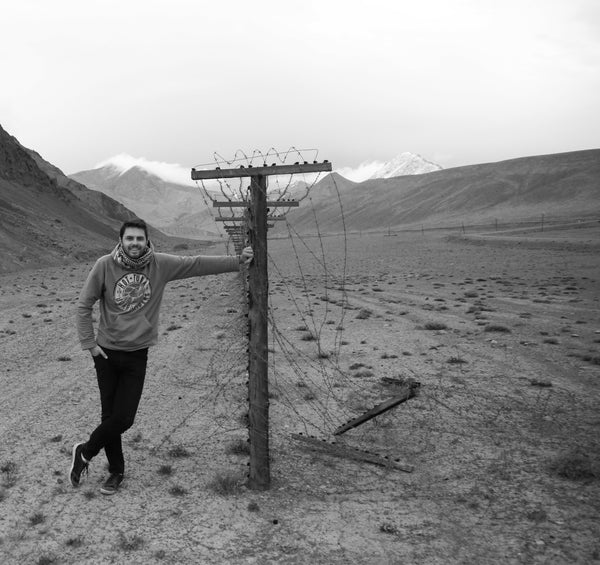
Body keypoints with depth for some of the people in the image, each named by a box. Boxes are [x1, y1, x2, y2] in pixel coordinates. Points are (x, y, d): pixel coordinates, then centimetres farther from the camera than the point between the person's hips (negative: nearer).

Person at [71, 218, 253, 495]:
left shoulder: (161, 264, -7)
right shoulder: (105, 265, -10)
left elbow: (197, 264, -4)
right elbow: (84, 305, -3)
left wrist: (238, 261, -6)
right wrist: (89, 343, -6)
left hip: (137, 355, 1)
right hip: (106, 352, -1)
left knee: (124, 419, 1)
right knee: (110, 417, 7)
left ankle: (85, 452, 29)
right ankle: (116, 470, 31)